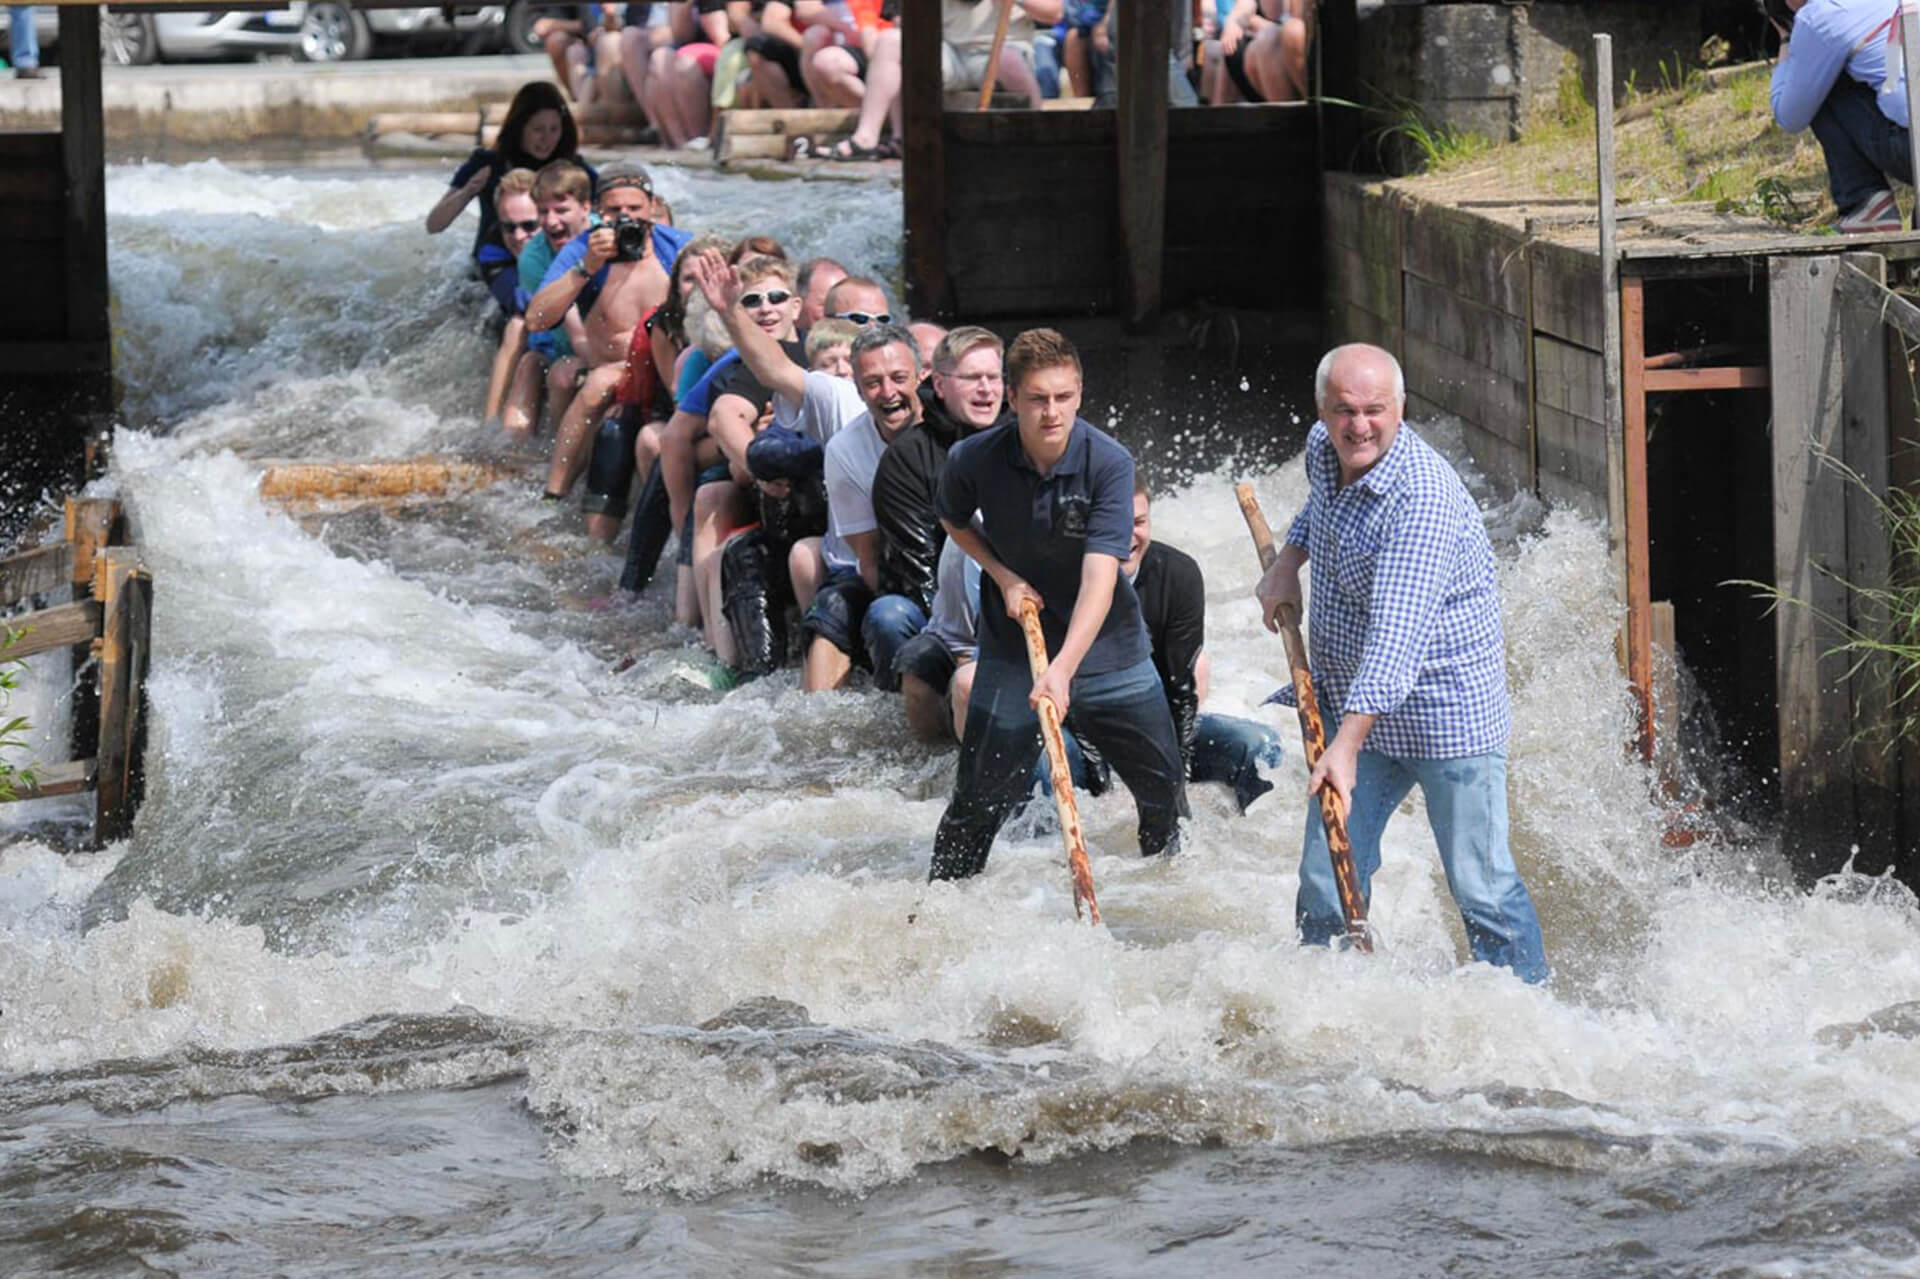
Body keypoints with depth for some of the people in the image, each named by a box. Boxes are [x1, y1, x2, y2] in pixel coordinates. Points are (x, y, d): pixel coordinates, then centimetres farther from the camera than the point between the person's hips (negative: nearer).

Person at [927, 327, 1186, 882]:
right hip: (1013, 647, 0)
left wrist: (1064, 668, -41)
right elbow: (955, 522, 10)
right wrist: (1003, 576, -7)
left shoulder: (1108, 463, -22)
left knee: (1165, 791, 8)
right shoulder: (974, 460, -15)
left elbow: (1100, 577, -30)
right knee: (979, 802, 0)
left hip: (1107, 647, 0)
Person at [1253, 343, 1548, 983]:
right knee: (1325, 887, 4)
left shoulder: (1423, 498, -26)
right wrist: (1288, 559, 12)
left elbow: (1397, 635, -34)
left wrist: (1349, 743, -40)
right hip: (1352, 705, 7)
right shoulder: (1324, 449, 0)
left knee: (1481, 890, -4)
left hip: (1446, 709, -7)